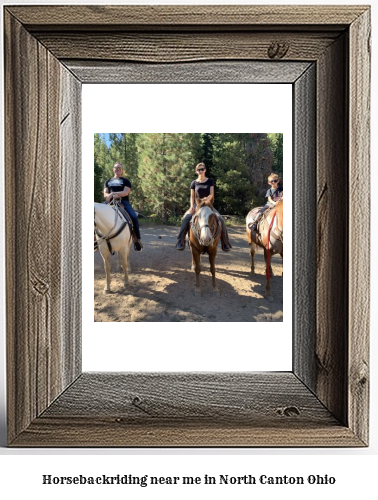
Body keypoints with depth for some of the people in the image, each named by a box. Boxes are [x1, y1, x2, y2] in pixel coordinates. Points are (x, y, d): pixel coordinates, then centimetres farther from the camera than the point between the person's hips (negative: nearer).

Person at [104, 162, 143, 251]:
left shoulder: (125, 181, 13)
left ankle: (137, 239, -15)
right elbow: (105, 194, 11)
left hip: (123, 202, -3)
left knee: (134, 217, -27)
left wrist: (113, 193, -19)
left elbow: (126, 192, -4)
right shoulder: (108, 181, 23)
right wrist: (111, 196, -13)